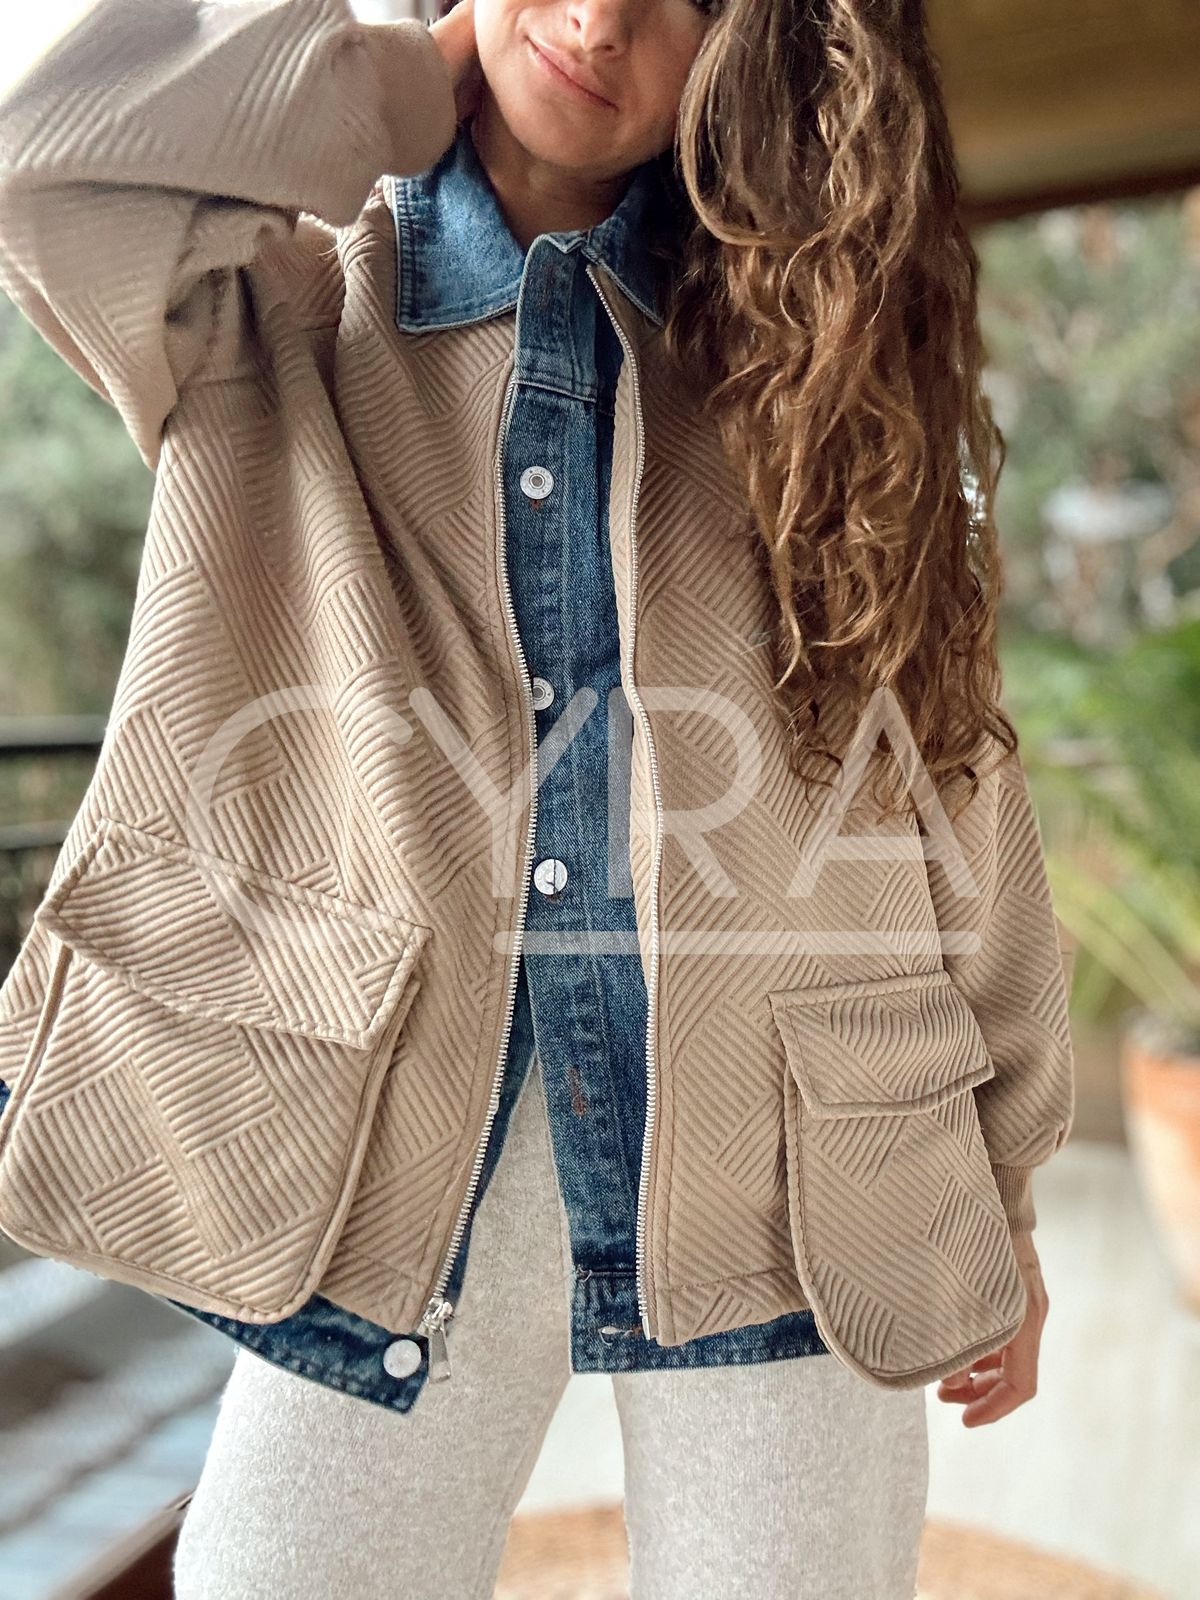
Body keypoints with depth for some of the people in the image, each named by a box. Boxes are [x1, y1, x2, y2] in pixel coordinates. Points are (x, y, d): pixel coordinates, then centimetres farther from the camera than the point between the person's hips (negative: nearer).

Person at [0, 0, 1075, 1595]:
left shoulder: (809, 349, 6)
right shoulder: (286, 309, 4)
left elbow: (945, 759, 6)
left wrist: (997, 1191, 7)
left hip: (781, 1197, 2)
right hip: (403, 1175, 0)